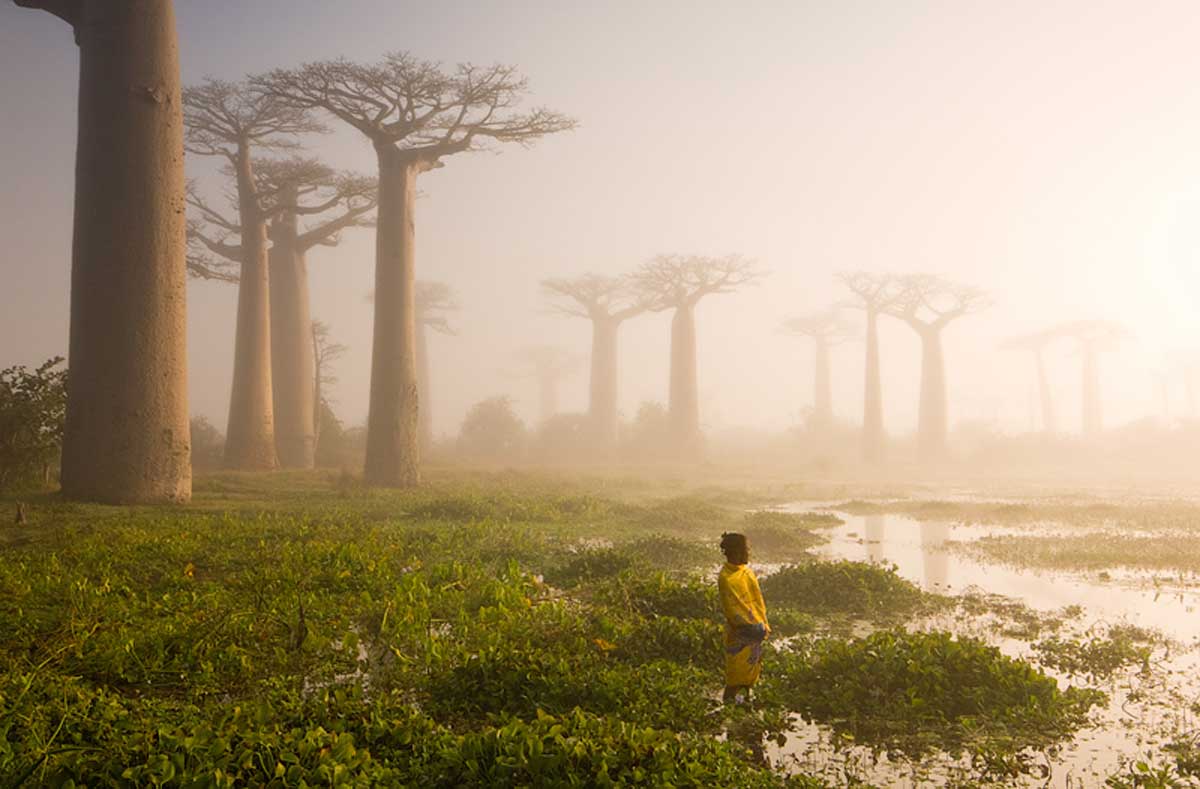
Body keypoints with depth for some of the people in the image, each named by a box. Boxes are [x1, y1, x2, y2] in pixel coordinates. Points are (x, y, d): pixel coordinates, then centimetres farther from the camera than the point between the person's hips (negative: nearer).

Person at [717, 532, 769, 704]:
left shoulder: (747, 571, 4)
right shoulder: (726, 578, -21)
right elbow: (732, 609, -20)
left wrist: (763, 624, 8)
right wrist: (753, 628, -16)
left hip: (756, 630, 8)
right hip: (740, 632, -8)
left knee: (753, 666, 18)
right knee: (737, 668, 1)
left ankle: (745, 696, 32)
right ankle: (730, 701, 15)